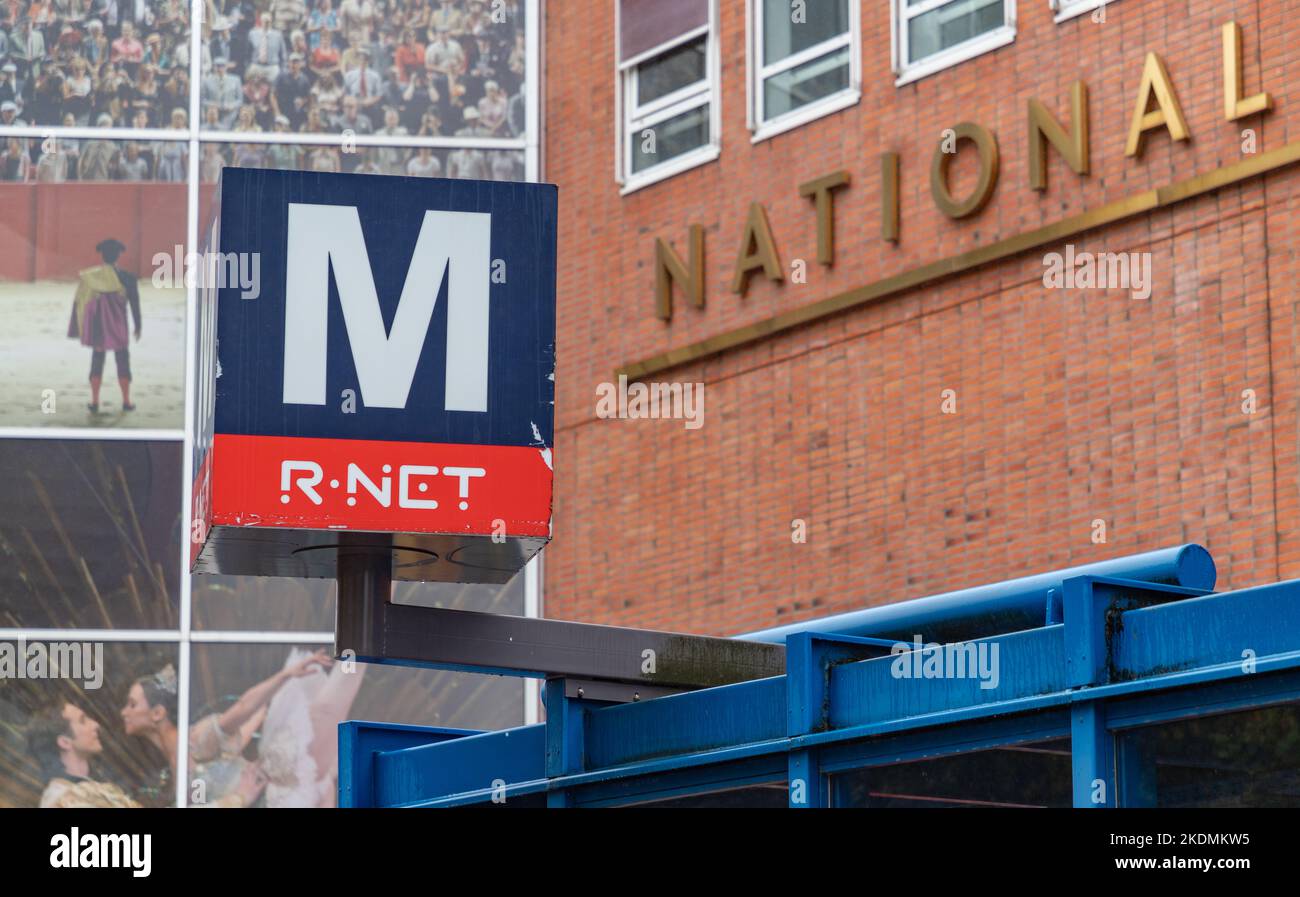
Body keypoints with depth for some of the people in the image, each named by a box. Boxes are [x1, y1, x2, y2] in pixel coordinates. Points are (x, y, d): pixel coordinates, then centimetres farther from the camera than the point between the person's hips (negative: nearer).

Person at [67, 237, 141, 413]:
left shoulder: (89, 278, -5)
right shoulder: (126, 278, -9)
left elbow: (78, 302, -2)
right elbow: (134, 304, -5)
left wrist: (77, 328, 6)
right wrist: (138, 326, 7)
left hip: (96, 326, 1)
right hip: (118, 326, -1)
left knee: (97, 361, 11)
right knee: (122, 361, 10)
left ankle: (95, 402, 8)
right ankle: (126, 402, 11)